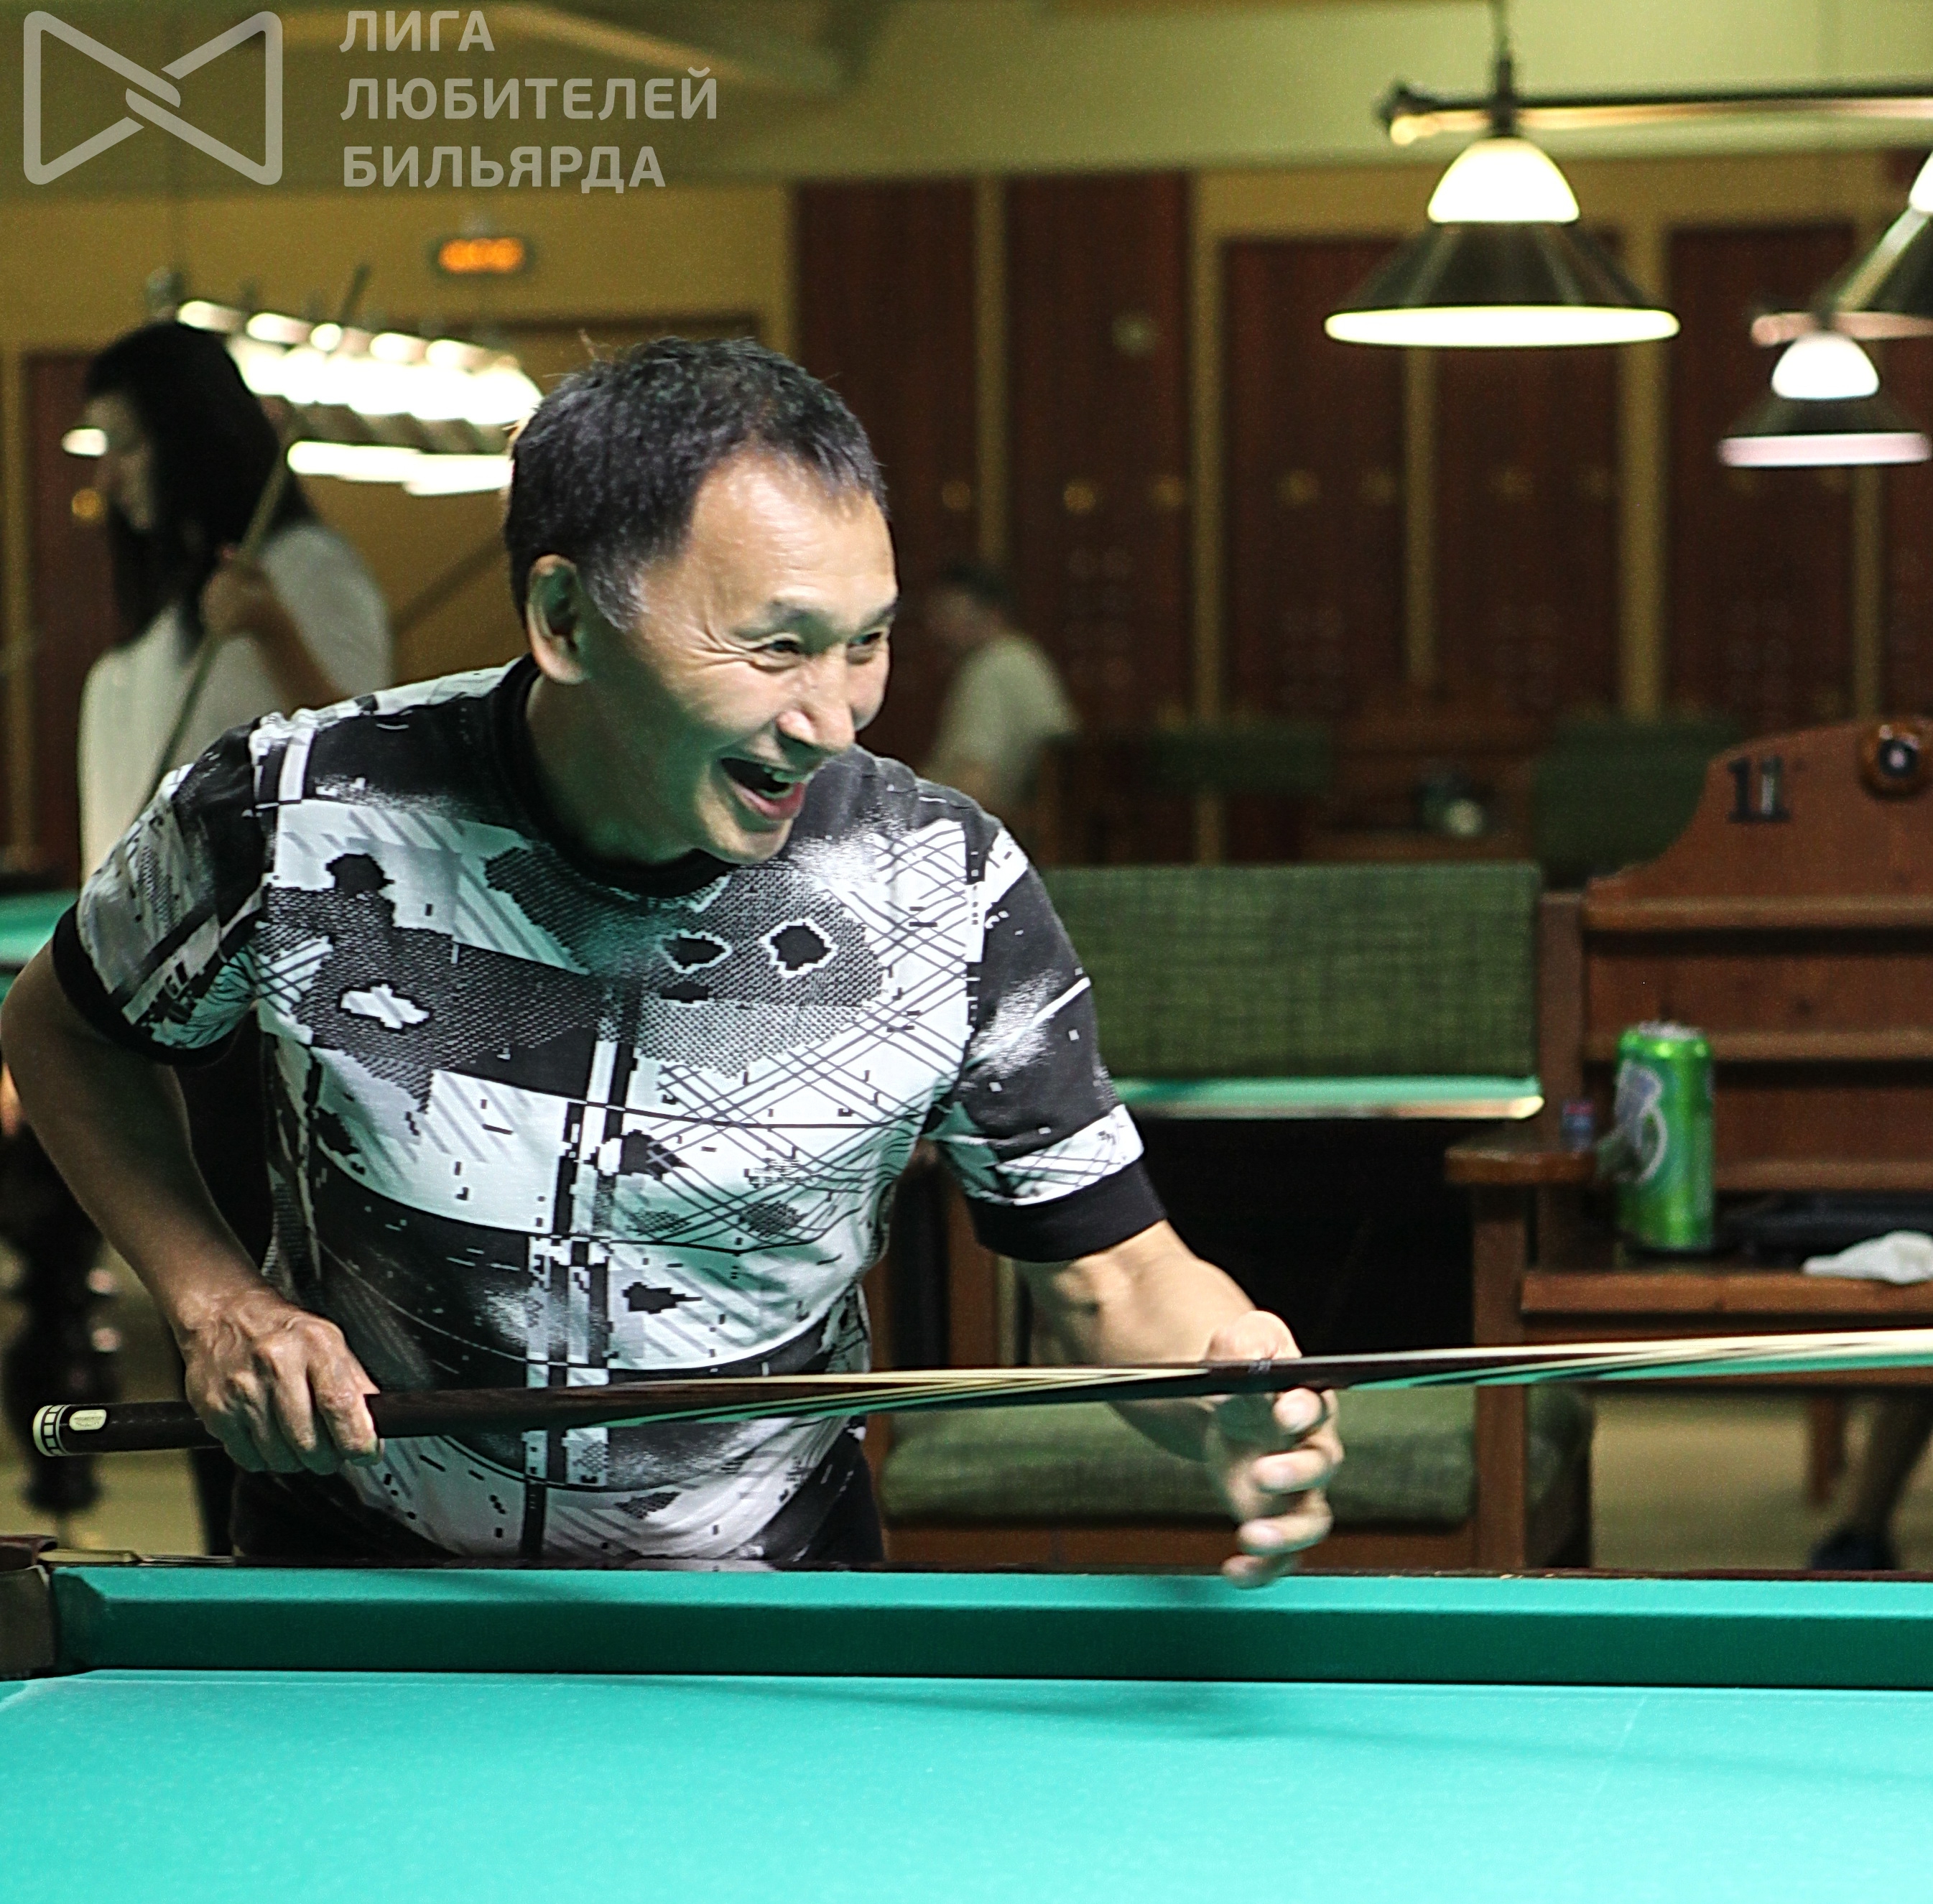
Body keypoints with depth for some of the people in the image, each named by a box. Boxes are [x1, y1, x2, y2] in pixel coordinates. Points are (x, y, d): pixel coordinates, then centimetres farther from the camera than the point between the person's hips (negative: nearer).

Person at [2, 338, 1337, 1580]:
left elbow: (1113, 1266, -7)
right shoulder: (290, 823, -18)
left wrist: (1230, 1411, -30)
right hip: (357, 1574, -1)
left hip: (760, 1612, 2)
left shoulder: (951, 896, -16)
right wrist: (214, 1296, -10)